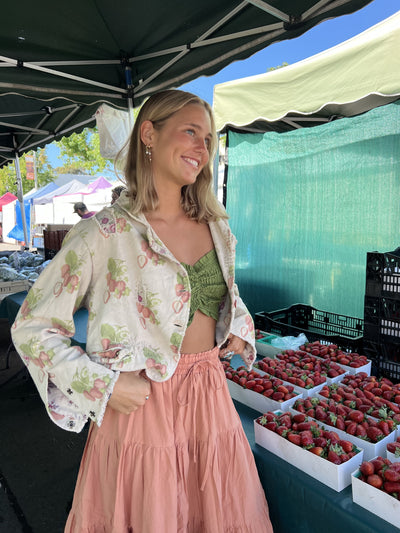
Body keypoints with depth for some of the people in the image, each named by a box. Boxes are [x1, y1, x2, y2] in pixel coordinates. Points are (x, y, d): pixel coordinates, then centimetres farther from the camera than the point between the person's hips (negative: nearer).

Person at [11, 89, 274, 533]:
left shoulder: (215, 226, 4)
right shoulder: (104, 233, -14)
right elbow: (32, 328, -9)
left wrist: (239, 327, 4)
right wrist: (104, 385, -15)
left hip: (210, 399, 5)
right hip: (140, 404, -4)